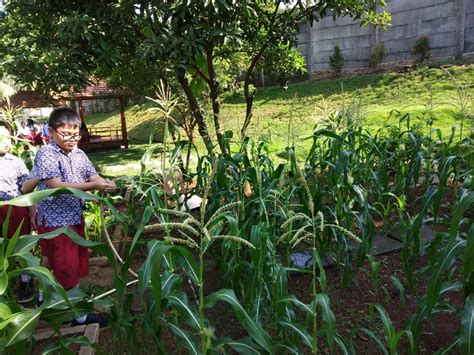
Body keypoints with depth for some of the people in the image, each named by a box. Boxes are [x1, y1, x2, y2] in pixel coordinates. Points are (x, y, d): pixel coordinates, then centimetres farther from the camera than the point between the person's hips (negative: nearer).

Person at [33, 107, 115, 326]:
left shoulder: (78, 154, 6)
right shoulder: (46, 154, -15)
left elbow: (93, 176, 1)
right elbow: (56, 186, -25)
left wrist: (106, 183, -23)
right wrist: (93, 186, -30)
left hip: (75, 217, 7)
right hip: (54, 220, -7)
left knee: (75, 263, 18)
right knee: (66, 267, 3)